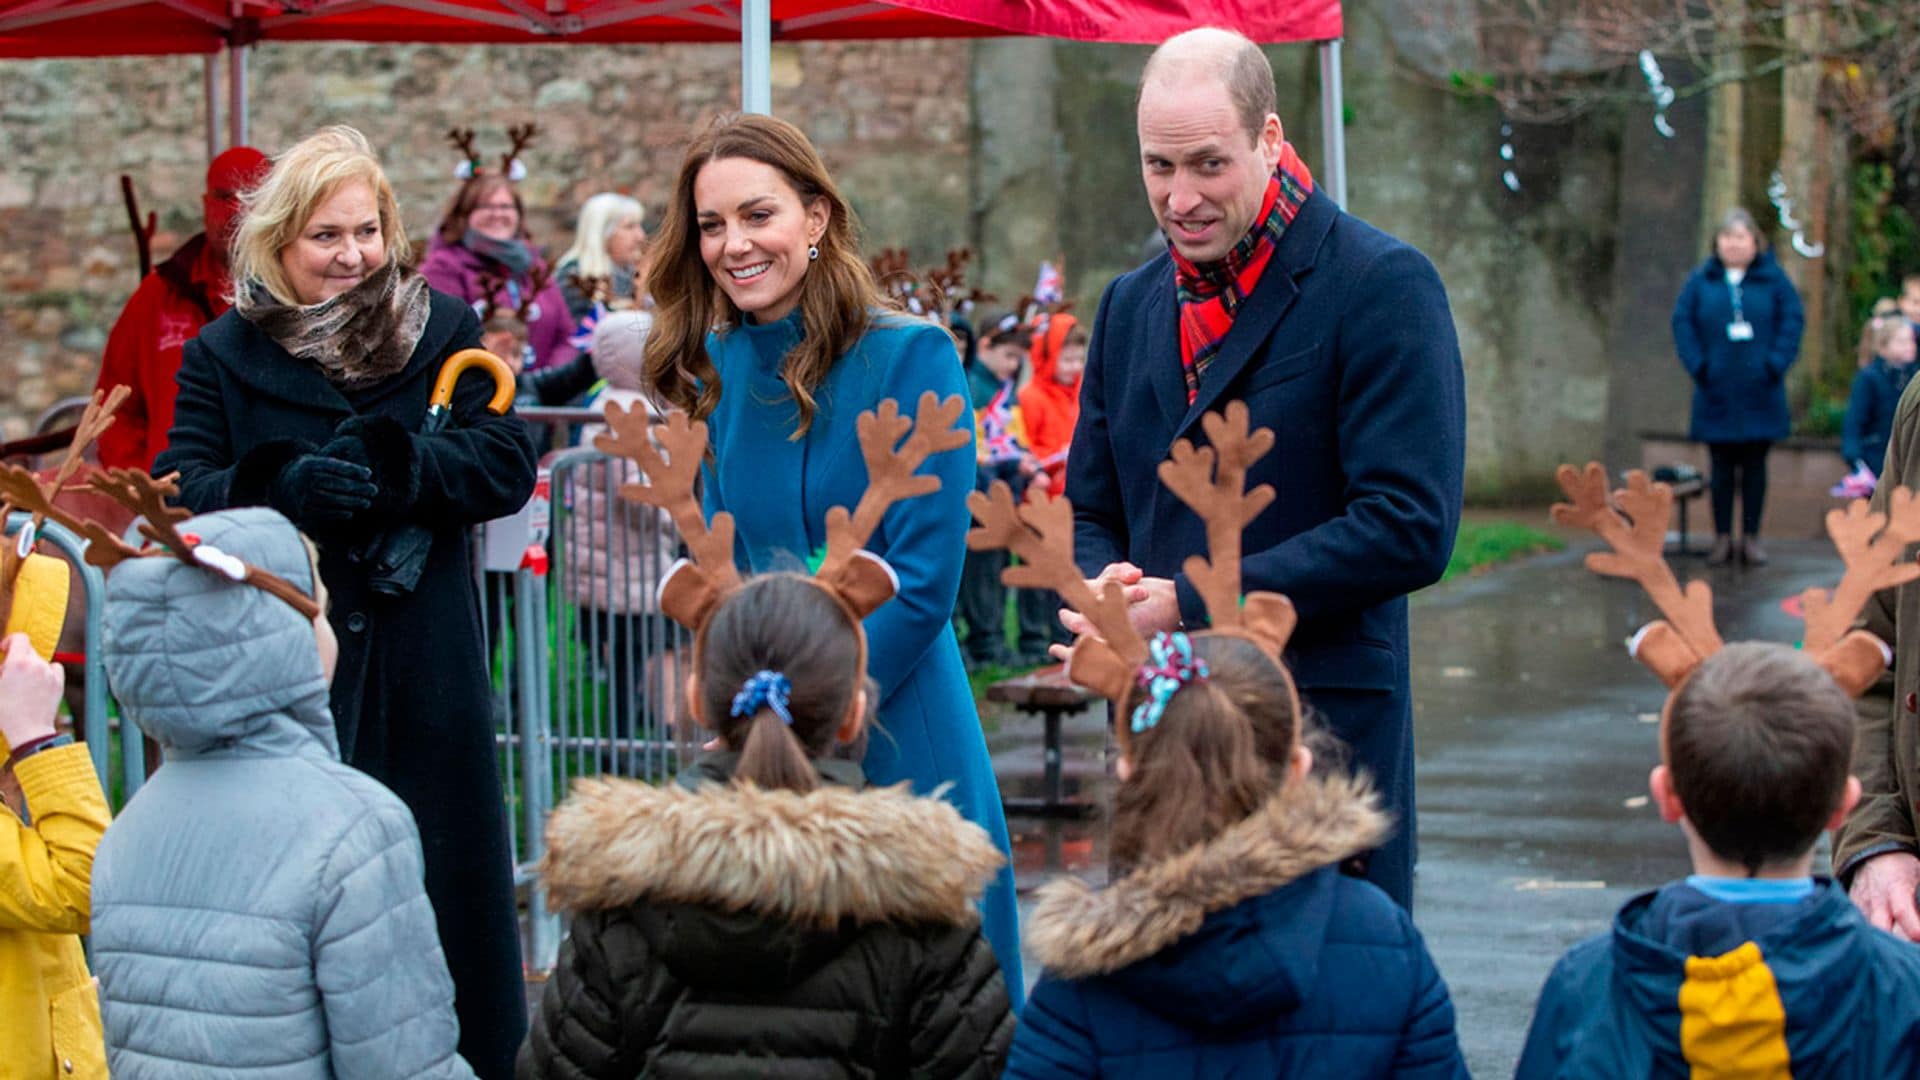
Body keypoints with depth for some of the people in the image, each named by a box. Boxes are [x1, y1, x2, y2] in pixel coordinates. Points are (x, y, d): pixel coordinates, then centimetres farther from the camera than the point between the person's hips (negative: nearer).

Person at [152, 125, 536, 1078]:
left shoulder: (442, 330, 6)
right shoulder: (223, 355, 5)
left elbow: (505, 465, -5)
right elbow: (182, 497, -6)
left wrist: (386, 465, -21)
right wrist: (288, 488, -25)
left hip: (423, 671, 0)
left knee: (445, 887, 5)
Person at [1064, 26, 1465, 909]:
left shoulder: (1382, 287, -8)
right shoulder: (1130, 306, 14)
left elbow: (1409, 528, -16)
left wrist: (1190, 605, -17)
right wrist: (1105, 590, -5)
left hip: (1326, 737, -6)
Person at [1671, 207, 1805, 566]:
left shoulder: (1772, 278, 2)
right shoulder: (1701, 279, 4)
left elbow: (1793, 319, -1)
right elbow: (1682, 321, 2)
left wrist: (1776, 363, -12)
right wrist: (1697, 365, -9)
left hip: (1759, 392, 0)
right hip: (1717, 393, 1)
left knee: (1755, 465, 5)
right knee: (1721, 466, 4)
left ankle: (1751, 537, 12)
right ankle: (1722, 538, 11)